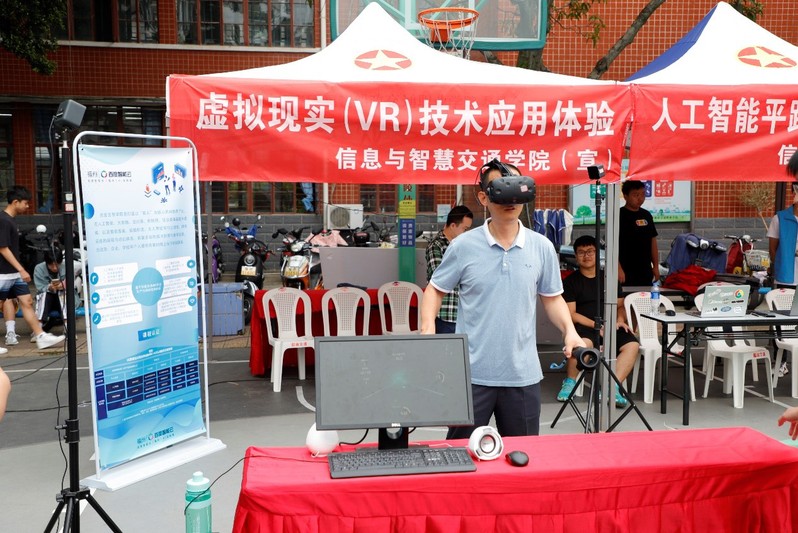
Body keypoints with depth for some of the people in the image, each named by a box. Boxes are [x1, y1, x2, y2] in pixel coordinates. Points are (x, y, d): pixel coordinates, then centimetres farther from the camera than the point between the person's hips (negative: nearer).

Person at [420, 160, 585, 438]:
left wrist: (569, 331, -3)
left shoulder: (542, 247, 2)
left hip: (523, 373, 2)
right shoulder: (463, 246, -4)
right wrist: (428, 328, -10)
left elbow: (552, 298, 13)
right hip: (471, 372, -2)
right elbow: (435, 290, 5)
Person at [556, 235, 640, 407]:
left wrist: (620, 320, -1)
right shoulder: (571, 281, 7)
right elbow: (571, 314, -1)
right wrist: (596, 325, -14)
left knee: (632, 345, -26)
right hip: (583, 326, -4)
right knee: (584, 343, -38)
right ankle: (570, 382, -12)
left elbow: (620, 305, 23)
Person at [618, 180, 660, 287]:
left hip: (646, 272, 7)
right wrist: (618, 268, -21)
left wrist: (656, 266, 15)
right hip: (626, 273, -7)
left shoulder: (647, 215, 13)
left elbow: (653, 241, 18)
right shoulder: (619, 216, -8)